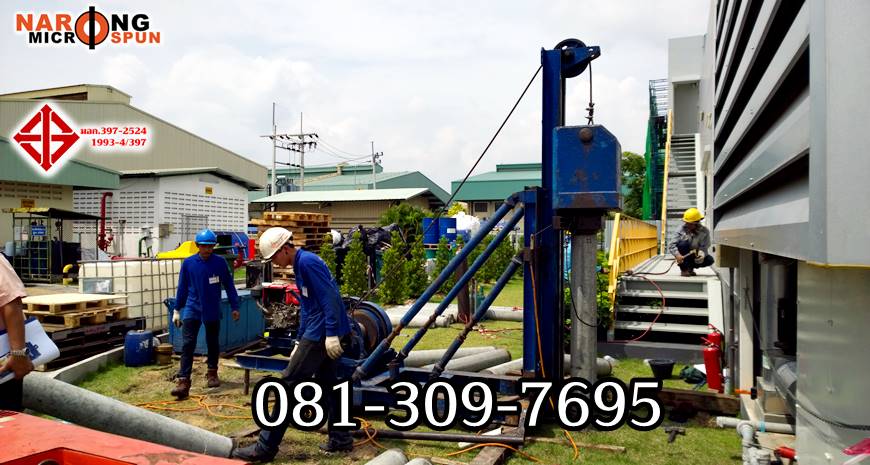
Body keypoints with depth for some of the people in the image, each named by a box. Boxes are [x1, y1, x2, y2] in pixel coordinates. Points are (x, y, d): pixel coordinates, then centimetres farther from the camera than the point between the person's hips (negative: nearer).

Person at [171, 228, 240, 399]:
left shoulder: (220, 262, -6)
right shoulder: (188, 263, -4)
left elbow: (229, 285, 2)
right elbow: (182, 287, 4)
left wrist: (234, 307, 4)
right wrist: (177, 310, 6)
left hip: (213, 311, 1)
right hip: (192, 310, 0)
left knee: (213, 343, 14)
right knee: (187, 345, -8)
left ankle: (212, 373, 33)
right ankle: (183, 381, -9)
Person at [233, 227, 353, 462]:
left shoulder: (307, 261, -13)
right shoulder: (300, 265, 19)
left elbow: (329, 298, -21)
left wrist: (331, 334, -24)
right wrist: (300, 343, 24)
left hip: (323, 334, -10)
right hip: (320, 333, 10)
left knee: (289, 384, -5)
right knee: (327, 383, 16)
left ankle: (265, 447, 2)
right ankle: (341, 438, 25)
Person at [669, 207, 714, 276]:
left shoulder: (704, 232, -7)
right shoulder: (682, 230, -13)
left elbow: (704, 247, -15)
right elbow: (671, 245, -20)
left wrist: (702, 253, -38)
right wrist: (677, 255, -38)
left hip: (695, 257, 2)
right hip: (683, 257, -2)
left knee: (710, 260, -23)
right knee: (683, 243, -30)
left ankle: (690, 268, 4)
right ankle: (684, 269, -18)